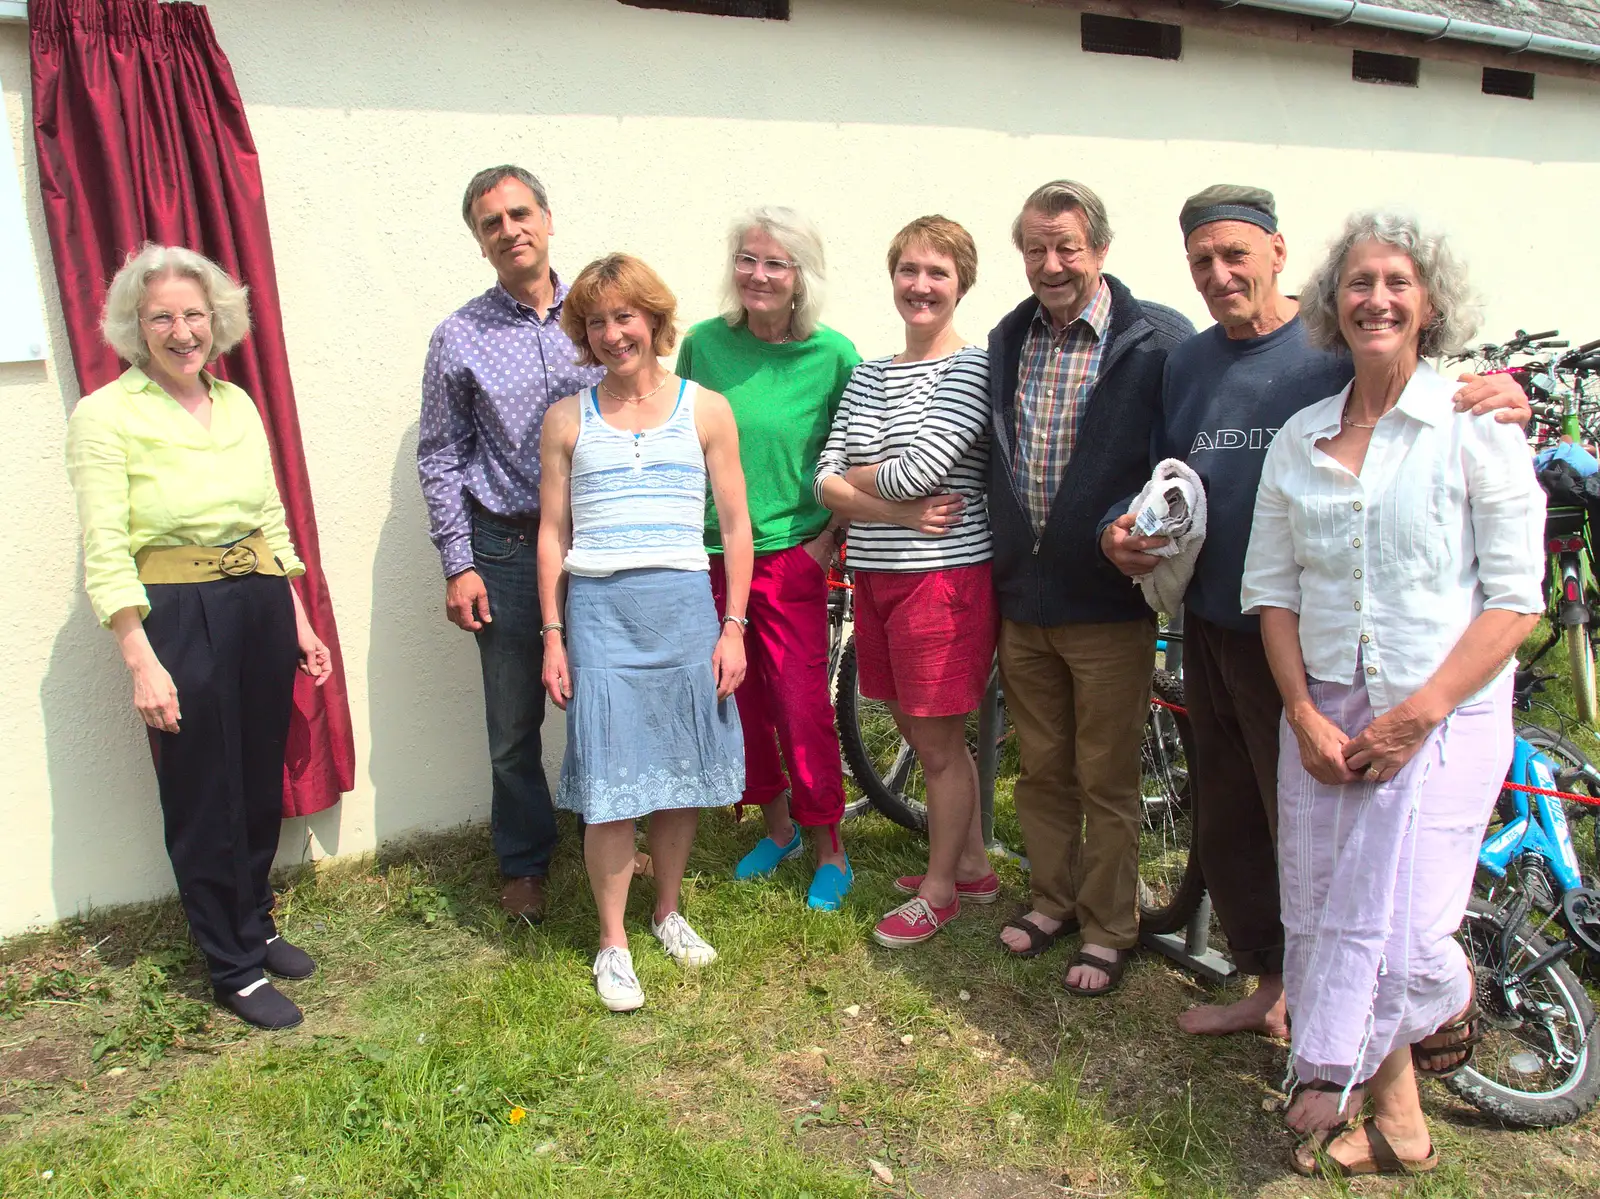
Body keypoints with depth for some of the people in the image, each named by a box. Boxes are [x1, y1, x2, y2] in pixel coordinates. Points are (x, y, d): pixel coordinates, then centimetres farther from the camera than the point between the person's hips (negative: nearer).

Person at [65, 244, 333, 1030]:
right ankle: (234, 971, 21)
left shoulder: (238, 405, 9)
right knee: (205, 798, 5)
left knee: (262, 782, 16)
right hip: (177, 617, -5)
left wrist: (298, 622, 12)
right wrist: (142, 662, -17)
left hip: (261, 604, 6)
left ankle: (257, 926, 37)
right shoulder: (105, 416, -8)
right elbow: (105, 554, -12)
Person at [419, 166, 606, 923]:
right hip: (507, 549, -1)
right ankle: (523, 864, 27)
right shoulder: (460, 337, 0)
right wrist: (458, 565, -4)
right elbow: (440, 458, 2)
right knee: (514, 724, 7)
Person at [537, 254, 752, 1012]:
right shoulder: (568, 419, 7)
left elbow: (734, 525, 6)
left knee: (683, 772, 9)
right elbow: (553, 533, 8)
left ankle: (668, 911, 31)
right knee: (609, 786, 0)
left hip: (684, 607, 1)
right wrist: (552, 637, 3)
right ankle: (612, 942, 16)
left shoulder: (705, 410, 5)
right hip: (598, 610, 0)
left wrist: (733, 627, 1)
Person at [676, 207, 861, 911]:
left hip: (791, 556, -3)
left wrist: (830, 538, -6)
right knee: (739, 700, 12)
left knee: (803, 707, -2)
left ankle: (828, 850, 18)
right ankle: (778, 826, 33)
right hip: (711, 554, 3)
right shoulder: (704, 343, 1)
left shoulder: (833, 354, -6)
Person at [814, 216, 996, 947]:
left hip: (946, 576, -7)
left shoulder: (972, 368, -8)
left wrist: (854, 476, -2)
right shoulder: (868, 376, 12)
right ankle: (971, 865, 34)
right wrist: (897, 511, -14)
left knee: (937, 743, 4)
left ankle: (939, 889, 23)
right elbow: (825, 481, 3)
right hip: (876, 577, 7)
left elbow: (920, 469, -20)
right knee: (921, 734, 16)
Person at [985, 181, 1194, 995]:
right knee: (1041, 771, 17)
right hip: (1022, 597, 5)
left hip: (1108, 601, -5)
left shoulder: (1157, 341, -9)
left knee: (1107, 782, 7)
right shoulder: (1008, 340, 10)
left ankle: (1108, 929, 24)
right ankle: (1053, 898, 36)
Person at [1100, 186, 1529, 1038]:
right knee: (1225, 822, 16)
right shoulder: (1186, 363, 11)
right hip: (1210, 629, 7)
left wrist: (1499, 405, -28)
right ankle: (1268, 985, 35)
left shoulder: (1340, 350, -7)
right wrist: (1122, 529, 0)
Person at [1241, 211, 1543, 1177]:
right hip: (1323, 713, 4)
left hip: (1443, 716, -3)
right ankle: (1398, 1122, 27)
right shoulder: (1299, 440, 7)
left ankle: (1330, 1088, 22)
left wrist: (1419, 713, -14)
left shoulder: (1477, 428, -5)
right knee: (1326, 919, 7)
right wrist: (1305, 715, -5)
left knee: (1395, 929, -9)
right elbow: (1271, 588, 7)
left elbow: (1515, 598, -8)